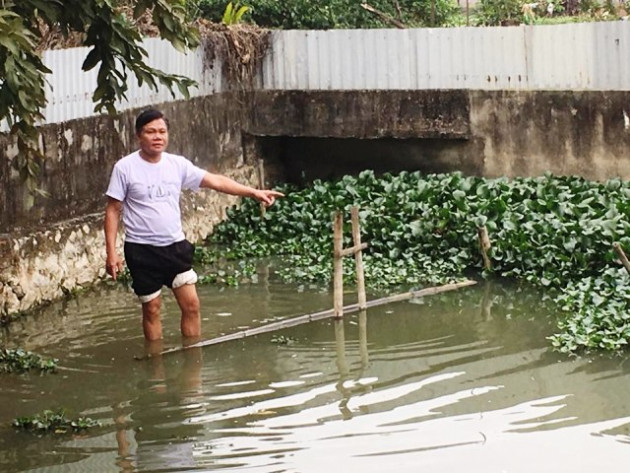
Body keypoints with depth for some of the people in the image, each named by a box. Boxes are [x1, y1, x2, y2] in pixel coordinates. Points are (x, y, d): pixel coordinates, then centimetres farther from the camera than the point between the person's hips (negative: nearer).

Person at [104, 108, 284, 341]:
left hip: (175, 245, 4)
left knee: (191, 304, 1)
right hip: (142, 250, -4)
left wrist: (254, 192, -4)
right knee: (152, 309, 4)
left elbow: (215, 180, 3)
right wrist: (111, 252, -12)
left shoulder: (178, 164, 2)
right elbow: (113, 210, -6)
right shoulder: (125, 168, -9)